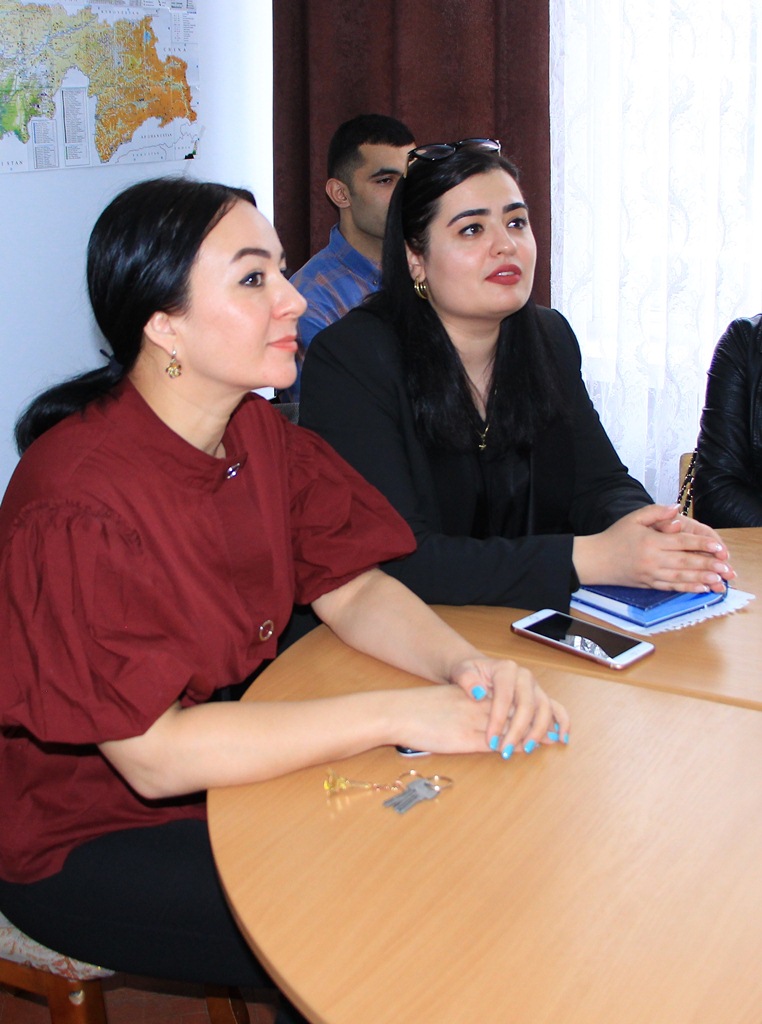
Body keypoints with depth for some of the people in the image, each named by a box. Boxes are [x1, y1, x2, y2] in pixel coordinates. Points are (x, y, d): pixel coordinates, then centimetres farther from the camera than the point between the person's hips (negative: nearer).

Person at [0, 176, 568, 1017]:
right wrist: (393, 714, -30)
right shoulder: (80, 504, -28)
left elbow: (351, 589, 0)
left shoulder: (258, 434, -2)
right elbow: (154, 755, -29)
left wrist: (466, 667, -21)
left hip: (231, 767, 7)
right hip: (86, 845, -7)